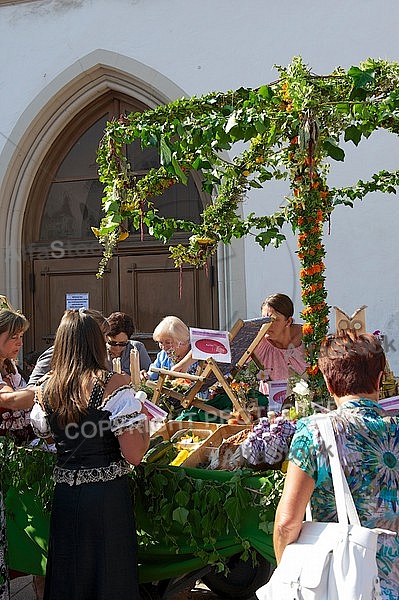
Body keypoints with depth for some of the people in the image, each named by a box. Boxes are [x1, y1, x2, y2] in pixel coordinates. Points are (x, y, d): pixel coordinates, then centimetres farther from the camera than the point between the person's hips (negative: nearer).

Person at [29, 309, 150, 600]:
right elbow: (134, 455, -16)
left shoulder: (46, 388, 2)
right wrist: (145, 420, 1)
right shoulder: (113, 384, -13)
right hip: (107, 497, -4)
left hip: (64, 497, 5)